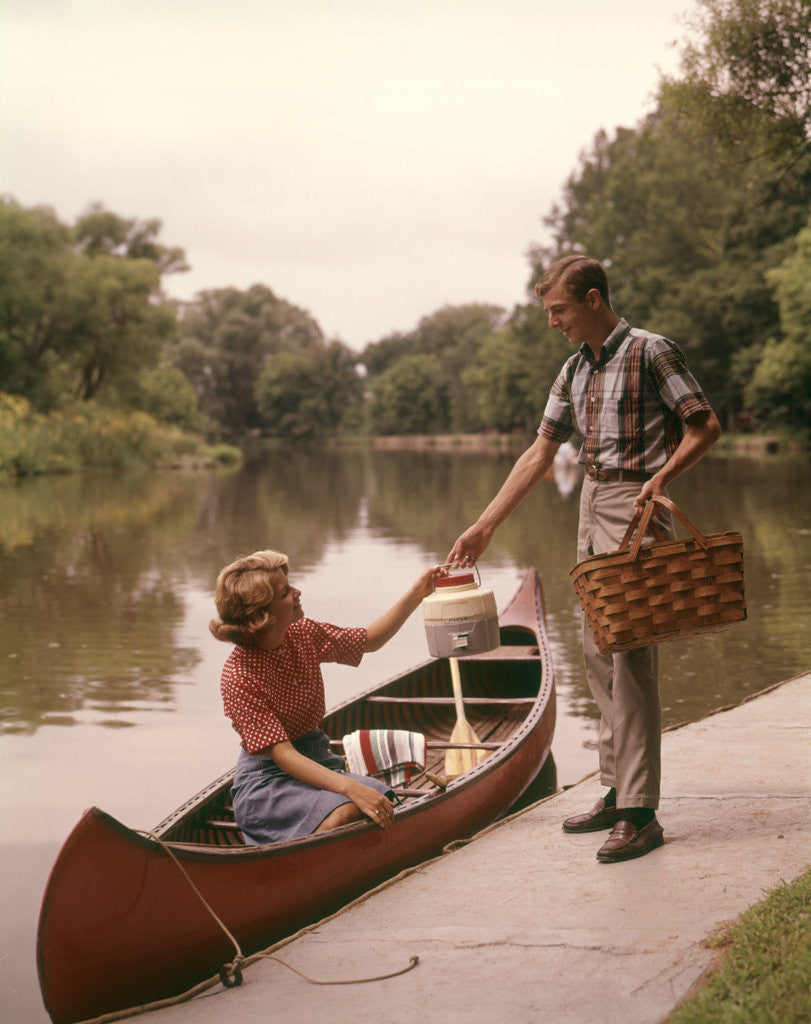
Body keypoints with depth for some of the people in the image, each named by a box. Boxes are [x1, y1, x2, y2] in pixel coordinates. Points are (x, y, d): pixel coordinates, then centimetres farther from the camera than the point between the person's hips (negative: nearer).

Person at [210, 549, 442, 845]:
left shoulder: (301, 634, 1)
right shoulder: (239, 676, -21)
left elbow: (370, 640, 17)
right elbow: (283, 755, -26)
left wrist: (416, 594, 5)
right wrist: (351, 788, -36)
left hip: (317, 761, 7)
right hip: (265, 781, -7)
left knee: (384, 808, -22)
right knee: (344, 815, -33)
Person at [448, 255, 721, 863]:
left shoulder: (651, 352, -7)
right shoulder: (575, 370, 14)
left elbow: (705, 426, -8)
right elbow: (540, 454, 16)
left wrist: (661, 477, -23)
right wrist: (483, 528, 13)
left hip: (636, 509, -8)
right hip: (592, 507, 8)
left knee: (632, 656, -10)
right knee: (598, 654, 9)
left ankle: (640, 814, -8)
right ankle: (616, 794, 17)